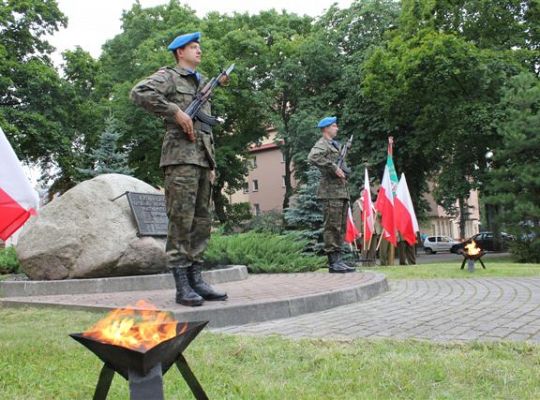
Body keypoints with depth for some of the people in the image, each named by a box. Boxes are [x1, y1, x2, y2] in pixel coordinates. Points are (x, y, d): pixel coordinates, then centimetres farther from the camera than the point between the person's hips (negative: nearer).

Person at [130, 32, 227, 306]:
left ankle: (196, 279, 11)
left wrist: (212, 163, 19)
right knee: (181, 220, -10)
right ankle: (182, 286, -7)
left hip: (202, 158, 8)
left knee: (201, 221, 6)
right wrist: (176, 111, -16)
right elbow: (139, 93, -16)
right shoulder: (168, 76, 4)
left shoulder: (202, 83, 27)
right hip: (180, 155, -8)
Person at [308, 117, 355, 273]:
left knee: (341, 227, 11)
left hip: (342, 190, 10)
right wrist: (334, 168, -23)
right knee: (332, 227, -8)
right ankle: (333, 262, -5)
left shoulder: (336, 145, 23)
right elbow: (313, 157, -27)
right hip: (331, 191, -10)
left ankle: (337, 260, 16)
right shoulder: (322, 144, -6)